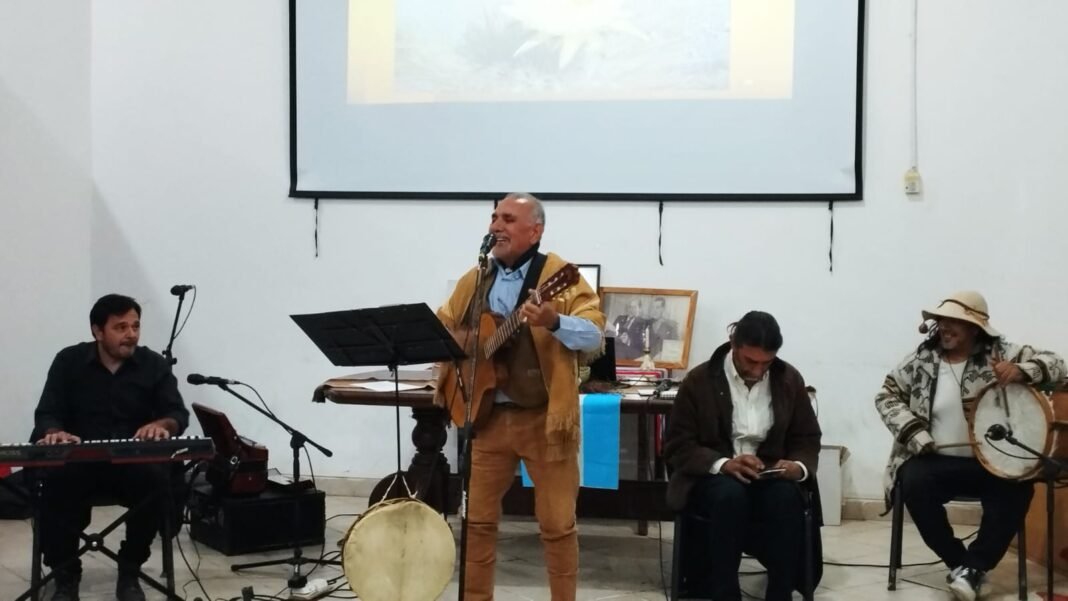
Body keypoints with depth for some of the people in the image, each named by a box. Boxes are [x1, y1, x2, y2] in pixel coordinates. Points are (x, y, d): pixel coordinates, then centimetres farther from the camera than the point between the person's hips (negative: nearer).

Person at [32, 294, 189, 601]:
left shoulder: (155, 365, 4)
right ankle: (65, 575, -15)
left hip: (135, 462, 0)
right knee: (56, 482, -34)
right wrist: (54, 432, -27)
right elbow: (47, 414, -1)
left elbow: (178, 414, -4)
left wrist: (161, 424, -29)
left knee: (156, 482, -33)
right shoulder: (69, 362, 4)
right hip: (78, 461, 0)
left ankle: (130, 570, -11)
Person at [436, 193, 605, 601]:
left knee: (557, 523, 2)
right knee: (477, 518, 10)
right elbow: (441, 325, 22)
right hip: (487, 415, 5)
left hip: (545, 417, -5)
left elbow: (595, 335, -18)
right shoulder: (475, 280, 10)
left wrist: (553, 322, -36)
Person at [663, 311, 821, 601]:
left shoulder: (790, 379, 2)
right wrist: (723, 464, -26)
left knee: (786, 498, -33)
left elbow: (807, 439, 10)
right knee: (730, 495, -37)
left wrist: (798, 466, -15)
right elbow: (677, 446, -7)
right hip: (711, 477, -2)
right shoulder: (699, 381, -7)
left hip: (768, 476, 2)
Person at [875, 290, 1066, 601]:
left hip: (989, 462, 0)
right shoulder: (922, 359, 1)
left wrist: (1020, 371, -28)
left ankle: (975, 566, -12)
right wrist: (913, 431, -10)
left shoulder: (998, 354, -3)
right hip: (935, 461, 1)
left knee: (1017, 488, -29)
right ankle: (959, 561, -12)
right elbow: (887, 394, 6)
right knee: (914, 484, -30)